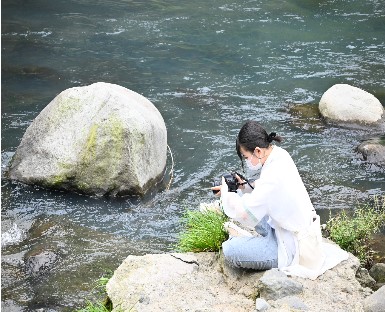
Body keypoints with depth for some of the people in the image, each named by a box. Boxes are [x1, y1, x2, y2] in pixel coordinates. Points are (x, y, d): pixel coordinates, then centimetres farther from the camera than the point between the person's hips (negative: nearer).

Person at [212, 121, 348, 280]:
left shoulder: (272, 177, -32)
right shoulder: (279, 154, -6)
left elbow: (244, 215, -25)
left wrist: (226, 193, -9)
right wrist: (245, 186, 0)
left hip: (295, 249, -9)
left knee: (229, 250, -18)